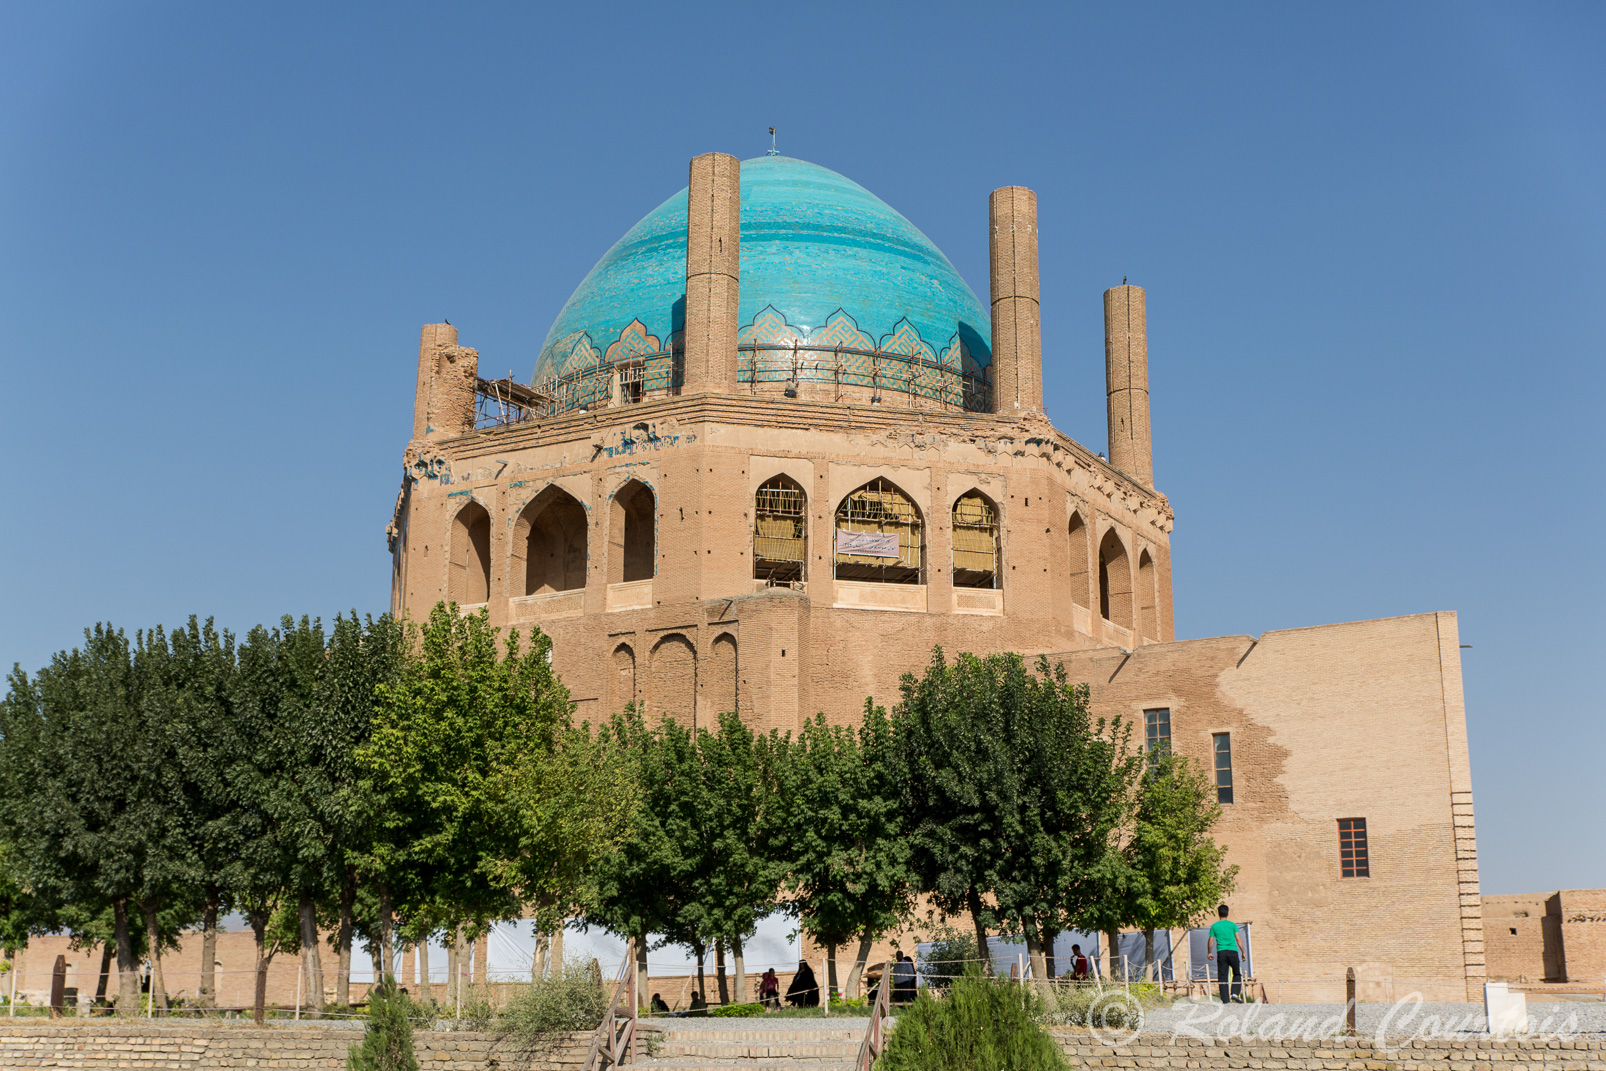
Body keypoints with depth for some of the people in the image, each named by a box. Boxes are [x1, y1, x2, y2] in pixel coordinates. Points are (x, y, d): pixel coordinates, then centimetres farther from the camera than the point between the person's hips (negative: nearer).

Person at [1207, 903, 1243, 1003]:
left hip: (1221, 953, 0)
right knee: (1237, 974, 16)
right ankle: (1235, 993, -5)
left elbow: (1210, 941, 7)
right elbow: (1238, 939, 2)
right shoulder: (1232, 924, 5)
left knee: (1222, 977, 1)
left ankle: (1225, 1000, -6)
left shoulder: (1214, 926, 7)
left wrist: (1209, 953, 21)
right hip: (1233, 952, 0)